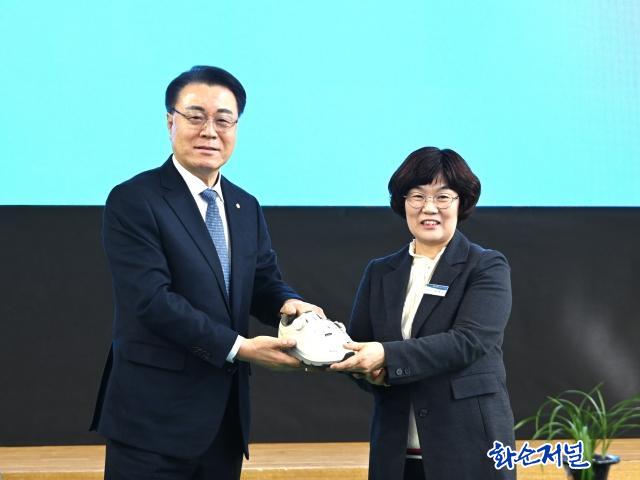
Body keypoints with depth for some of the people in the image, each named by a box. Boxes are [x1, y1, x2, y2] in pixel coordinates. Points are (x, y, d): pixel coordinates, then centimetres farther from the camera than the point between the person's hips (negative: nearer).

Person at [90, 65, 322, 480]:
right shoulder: (133, 201, -9)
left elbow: (263, 283, 14)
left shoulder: (246, 207, 14)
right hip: (156, 415, -7)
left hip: (226, 413, 7)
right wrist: (238, 348, -20)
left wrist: (288, 304, -10)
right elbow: (153, 300, -17)